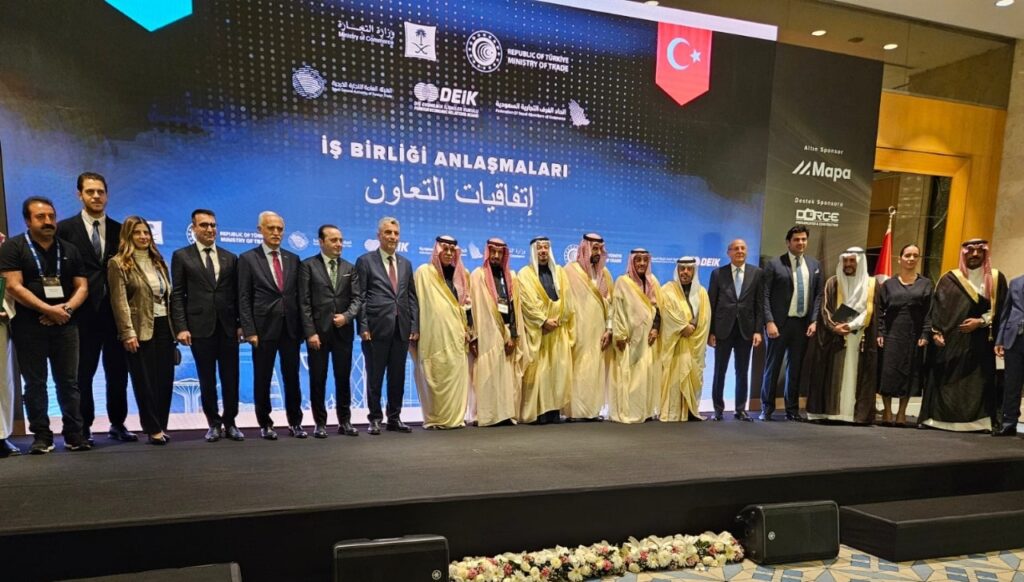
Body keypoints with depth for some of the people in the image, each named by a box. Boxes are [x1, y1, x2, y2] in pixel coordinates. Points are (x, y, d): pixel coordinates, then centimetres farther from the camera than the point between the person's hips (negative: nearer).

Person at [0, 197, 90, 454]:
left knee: (68, 382, 3)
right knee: (35, 383, 3)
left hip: (65, 325, 3)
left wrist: (67, 308, -10)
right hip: (29, 326, -2)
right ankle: (41, 436, 9)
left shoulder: (69, 249, 12)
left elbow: (82, 287, 9)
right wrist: (48, 309, -14)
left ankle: (74, 434, 8)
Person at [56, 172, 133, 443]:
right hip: (84, 312, -2)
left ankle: (117, 424, 21)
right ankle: (84, 427, 17)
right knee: (83, 373, 6)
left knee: (118, 371, 9)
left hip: (115, 311, 2)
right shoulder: (65, 228, 0)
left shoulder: (120, 230, 8)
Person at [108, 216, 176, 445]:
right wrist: (128, 333, -16)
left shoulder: (158, 262, 15)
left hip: (163, 326, 6)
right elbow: (119, 301, -10)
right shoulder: (119, 263, -3)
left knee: (165, 379, 7)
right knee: (145, 381, 2)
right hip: (141, 329, -6)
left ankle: (161, 426, 17)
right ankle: (153, 429, 10)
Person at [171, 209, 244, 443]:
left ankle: (229, 423, 19)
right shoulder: (181, 256, 4)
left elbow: (237, 293, 10)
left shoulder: (230, 257, 11)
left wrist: (241, 323, 3)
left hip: (228, 327, 2)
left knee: (231, 379, 5)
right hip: (200, 327, -2)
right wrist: (181, 327, -7)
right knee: (207, 381, 7)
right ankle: (214, 423, 20)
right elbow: (177, 295, 0)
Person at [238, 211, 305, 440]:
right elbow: (244, 298, -4)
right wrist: (249, 331, -11)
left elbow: (298, 295, 10)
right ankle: (265, 424, 19)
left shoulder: (293, 259, 10)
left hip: (290, 328, 3)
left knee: (292, 378, 8)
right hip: (264, 328, -3)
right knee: (262, 380, 7)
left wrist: (301, 327, 4)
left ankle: (295, 423, 19)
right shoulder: (248, 258, 0)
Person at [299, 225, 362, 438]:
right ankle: (320, 423, 14)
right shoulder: (308, 266, 1)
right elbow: (304, 302, -5)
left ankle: (345, 421, 16)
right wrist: (310, 332, -11)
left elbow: (357, 298, 6)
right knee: (318, 378, 4)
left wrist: (347, 315, -13)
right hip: (318, 330, -3)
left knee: (344, 377, 7)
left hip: (343, 330, 3)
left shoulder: (350, 268, 12)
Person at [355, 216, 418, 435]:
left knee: (398, 376, 9)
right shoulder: (365, 261, 2)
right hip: (377, 328, -4)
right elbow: (360, 297, -3)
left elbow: (412, 297, 14)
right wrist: (363, 327, -11)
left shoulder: (405, 263, 16)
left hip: (402, 329, 4)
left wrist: (415, 326, 6)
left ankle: (394, 418, 19)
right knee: (375, 376, 4)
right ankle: (375, 419, 15)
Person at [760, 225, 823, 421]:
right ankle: (767, 408, 14)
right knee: (772, 366, 3)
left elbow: (818, 295, 11)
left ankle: (792, 409, 18)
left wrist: (814, 321, 1)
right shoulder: (774, 264, -3)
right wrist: (769, 322, -13)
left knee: (795, 367, 8)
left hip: (803, 324, 4)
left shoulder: (814, 265, 11)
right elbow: (765, 296, -6)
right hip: (780, 323, -3)